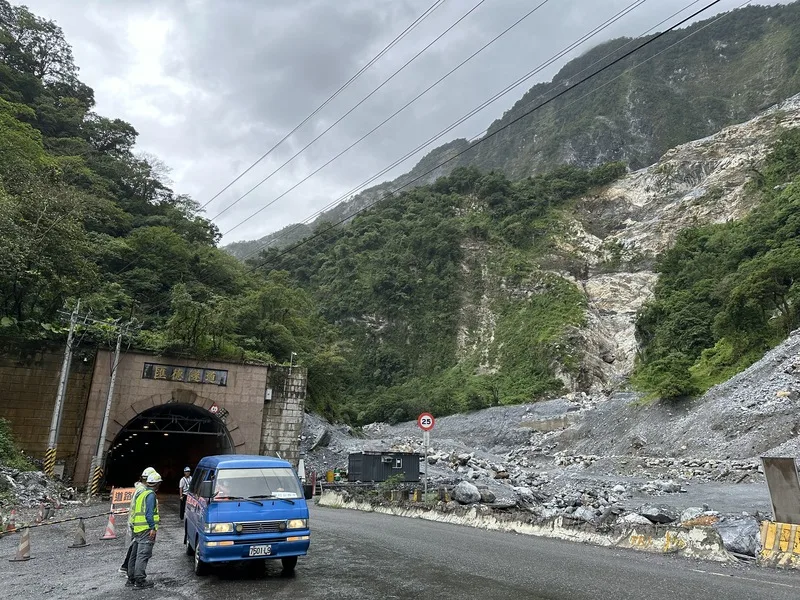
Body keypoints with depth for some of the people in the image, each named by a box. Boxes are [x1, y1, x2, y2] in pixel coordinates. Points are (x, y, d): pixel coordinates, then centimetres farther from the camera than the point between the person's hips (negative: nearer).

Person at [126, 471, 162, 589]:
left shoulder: (140, 493, 18)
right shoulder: (151, 494, -12)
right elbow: (149, 513, -20)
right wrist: (153, 527, -20)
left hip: (137, 529, 10)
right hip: (146, 529, -10)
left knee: (135, 554, 15)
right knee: (143, 555, -7)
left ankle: (131, 578, 23)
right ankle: (140, 581, -6)